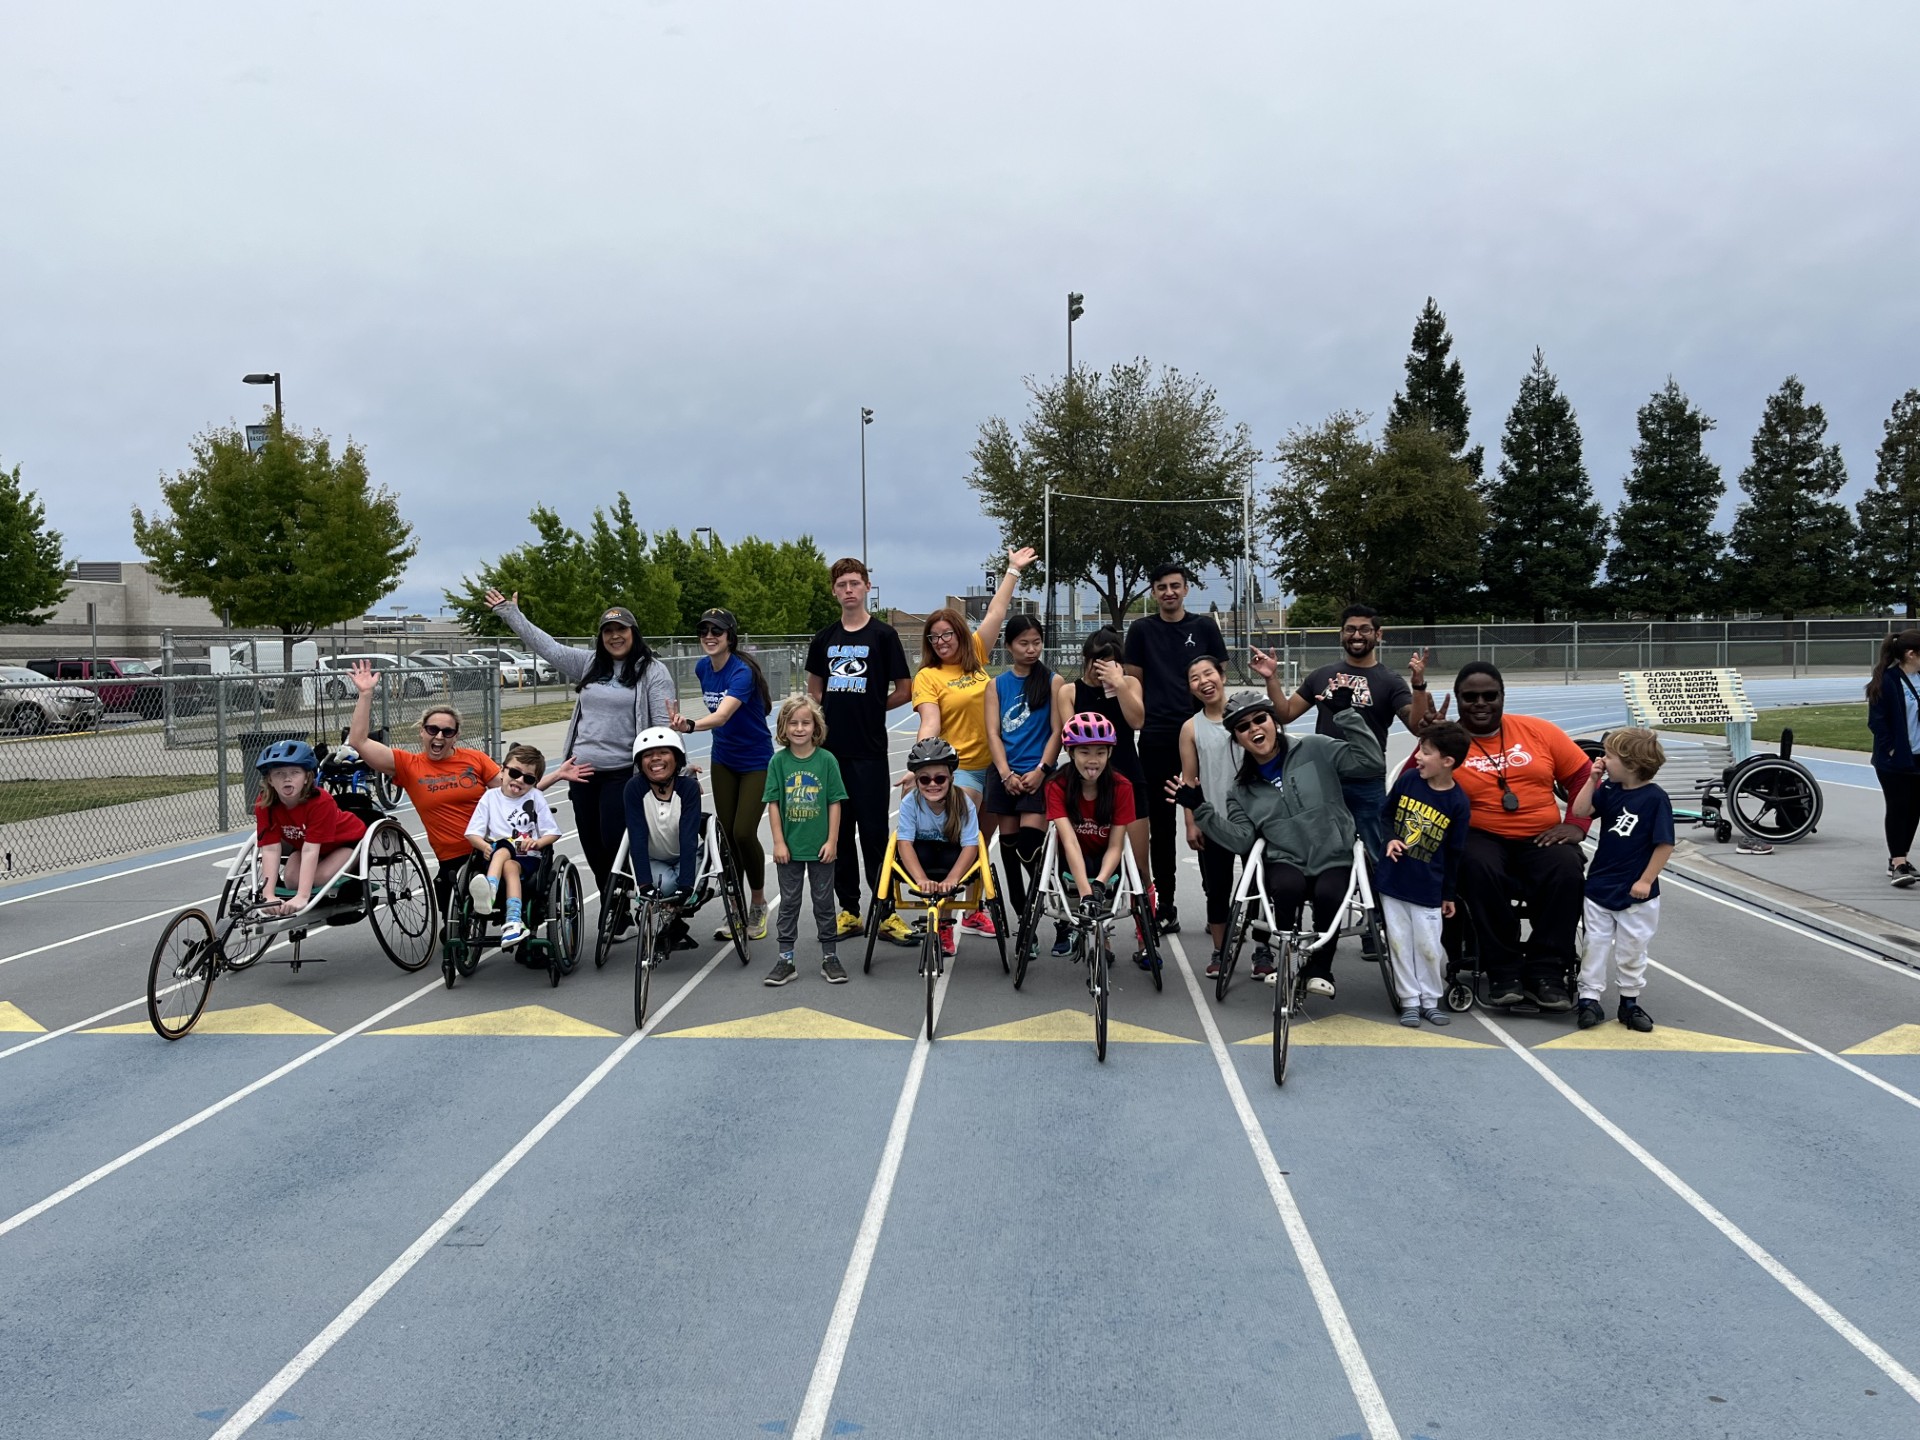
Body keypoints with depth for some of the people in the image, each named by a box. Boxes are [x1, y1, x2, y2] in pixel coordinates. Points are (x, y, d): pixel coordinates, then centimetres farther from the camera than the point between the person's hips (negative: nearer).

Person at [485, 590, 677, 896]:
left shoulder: (652, 671, -3)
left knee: (615, 845, -11)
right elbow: (548, 647, 16)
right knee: (592, 848, 9)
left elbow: (663, 721, -10)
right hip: (582, 771, 6)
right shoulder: (589, 664, 13)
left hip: (623, 773, -6)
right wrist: (511, 614, 17)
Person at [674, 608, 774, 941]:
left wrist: (690, 725, -57)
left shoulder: (742, 672, -25)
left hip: (756, 761, -6)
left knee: (744, 833, -13)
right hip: (723, 761, 6)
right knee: (726, 833, 3)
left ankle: (759, 904, 10)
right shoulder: (702, 667, -3)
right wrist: (714, 743, 16)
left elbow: (722, 715, -41)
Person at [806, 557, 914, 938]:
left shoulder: (883, 635, -2)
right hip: (831, 749, 4)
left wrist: (870, 708, 1)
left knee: (874, 832, -3)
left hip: (870, 750, -4)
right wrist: (835, 712, 6)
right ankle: (849, 910, 17)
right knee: (837, 832, 8)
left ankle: (886, 911, 4)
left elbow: (904, 690, 0)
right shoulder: (824, 639, 11)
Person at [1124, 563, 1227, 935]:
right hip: (1157, 734, 1)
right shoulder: (1142, 629, 7)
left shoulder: (1204, 627, 7)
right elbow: (1134, 681, 8)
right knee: (1160, 822, 5)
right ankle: (1165, 905, 12)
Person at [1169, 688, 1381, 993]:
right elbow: (1241, 840, 0)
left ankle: (1319, 968, -7)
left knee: (1328, 894, -33)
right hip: (1286, 861, 1)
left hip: (1334, 859, -1)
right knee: (1288, 888, -33)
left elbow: (1369, 760, -6)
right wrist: (1200, 809, -7)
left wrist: (1345, 713, -14)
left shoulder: (1315, 750, 2)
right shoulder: (1242, 788, 11)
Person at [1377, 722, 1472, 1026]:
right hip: (1392, 880, 3)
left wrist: (1449, 895, 3)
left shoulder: (1458, 802, -11)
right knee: (1400, 943, 8)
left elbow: (1454, 852, -3)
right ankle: (1409, 1001, 19)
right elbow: (1387, 812, 12)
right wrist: (1390, 839, -8)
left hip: (1428, 888, -2)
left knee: (1429, 947, 4)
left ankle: (1430, 1000, 22)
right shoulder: (1407, 779, -5)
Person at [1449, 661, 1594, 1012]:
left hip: (1541, 838, 3)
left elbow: (1584, 775, 13)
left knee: (1566, 868, -29)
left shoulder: (1539, 731, 11)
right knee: (1480, 868, -36)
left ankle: (1544, 973, -17)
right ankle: (1504, 972, -21)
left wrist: (1576, 824, -1)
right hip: (1481, 838, -2)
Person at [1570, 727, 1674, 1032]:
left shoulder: (1655, 798, -15)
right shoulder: (1609, 790, 0)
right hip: (1599, 886, 4)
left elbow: (1665, 844, -14)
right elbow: (1580, 811, -6)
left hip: (1635, 893, -4)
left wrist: (1646, 881, -14)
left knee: (1631, 949, 10)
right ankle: (1589, 999, 12)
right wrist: (1592, 779, -11)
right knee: (1596, 943, 6)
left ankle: (1629, 1002, 24)